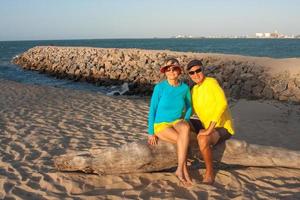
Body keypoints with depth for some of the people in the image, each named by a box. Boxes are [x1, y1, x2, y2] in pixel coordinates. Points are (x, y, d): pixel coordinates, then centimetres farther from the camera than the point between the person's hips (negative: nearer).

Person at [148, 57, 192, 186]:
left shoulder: (185, 88, -1)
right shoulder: (159, 87, -11)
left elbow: (189, 107, 14)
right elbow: (152, 110, -7)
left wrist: (185, 120, -5)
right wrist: (151, 132, -9)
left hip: (177, 122, 3)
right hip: (161, 125, -3)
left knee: (185, 128, -34)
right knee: (183, 140, -30)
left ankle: (180, 169, -27)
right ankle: (184, 170, -13)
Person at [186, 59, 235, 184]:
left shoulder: (211, 82, -17)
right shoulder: (194, 90, 7)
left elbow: (222, 103, -32)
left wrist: (210, 128, -34)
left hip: (222, 128, -8)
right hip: (207, 125, 8)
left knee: (202, 139, -36)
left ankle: (210, 173, -13)